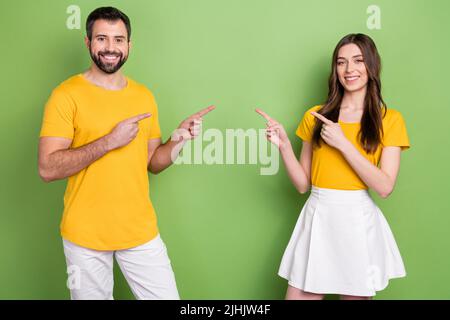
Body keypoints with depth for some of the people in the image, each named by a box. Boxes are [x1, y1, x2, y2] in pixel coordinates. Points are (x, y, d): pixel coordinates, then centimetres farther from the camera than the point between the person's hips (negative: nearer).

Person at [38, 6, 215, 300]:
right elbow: (48, 169, -16)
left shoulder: (144, 96, 7)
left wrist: (181, 137, -4)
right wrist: (110, 140, -21)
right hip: (85, 234, -3)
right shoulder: (67, 95, -8)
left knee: (166, 296, 6)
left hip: (141, 230, 4)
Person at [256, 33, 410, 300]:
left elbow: (385, 187, -10)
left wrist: (342, 143, -15)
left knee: (356, 295, 11)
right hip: (317, 218, 2)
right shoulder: (315, 116, 7)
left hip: (358, 220, -1)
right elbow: (302, 184, 5)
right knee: (299, 295, 4)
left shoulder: (390, 119, 0)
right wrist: (284, 145, -10)